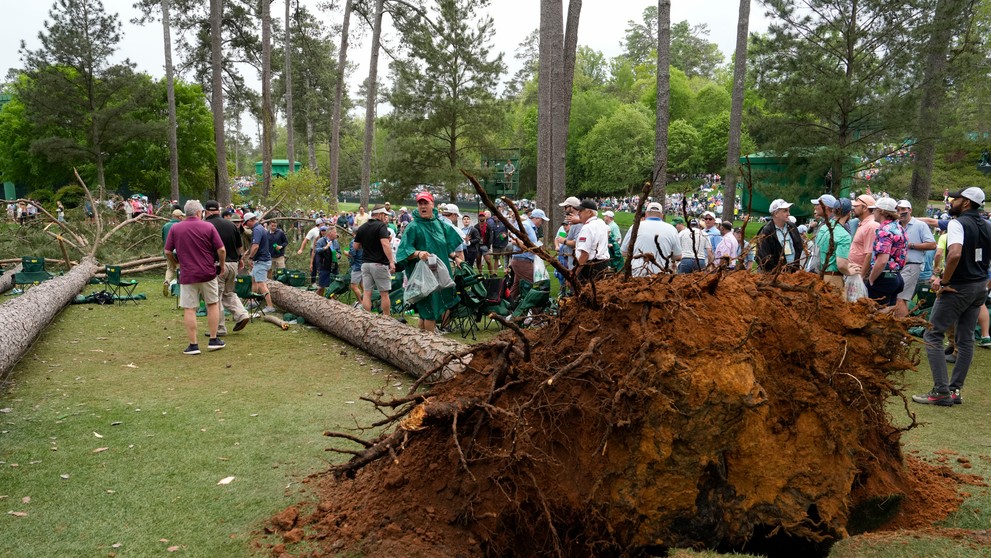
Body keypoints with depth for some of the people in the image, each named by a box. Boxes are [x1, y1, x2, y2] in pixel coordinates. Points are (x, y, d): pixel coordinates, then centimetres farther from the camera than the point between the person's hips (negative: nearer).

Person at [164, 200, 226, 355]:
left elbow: (168, 252, 1)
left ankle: (193, 345, 2)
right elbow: (221, 250, -6)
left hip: (187, 275, 0)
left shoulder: (175, 228, 1)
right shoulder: (208, 227, -3)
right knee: (212, 304, 15)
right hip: (208, 273, 0)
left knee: (189, 310, 3)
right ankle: (213, 340, 17)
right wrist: (221, 264, 11)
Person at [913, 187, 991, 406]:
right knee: (966, 338, 11)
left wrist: (944, 281, -21)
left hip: (958, 287, -8)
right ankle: (955, 389, 16)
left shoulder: (957, 223, -15)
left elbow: (955, 254, -31)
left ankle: (941, 391, -5)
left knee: (933, 335, -2)